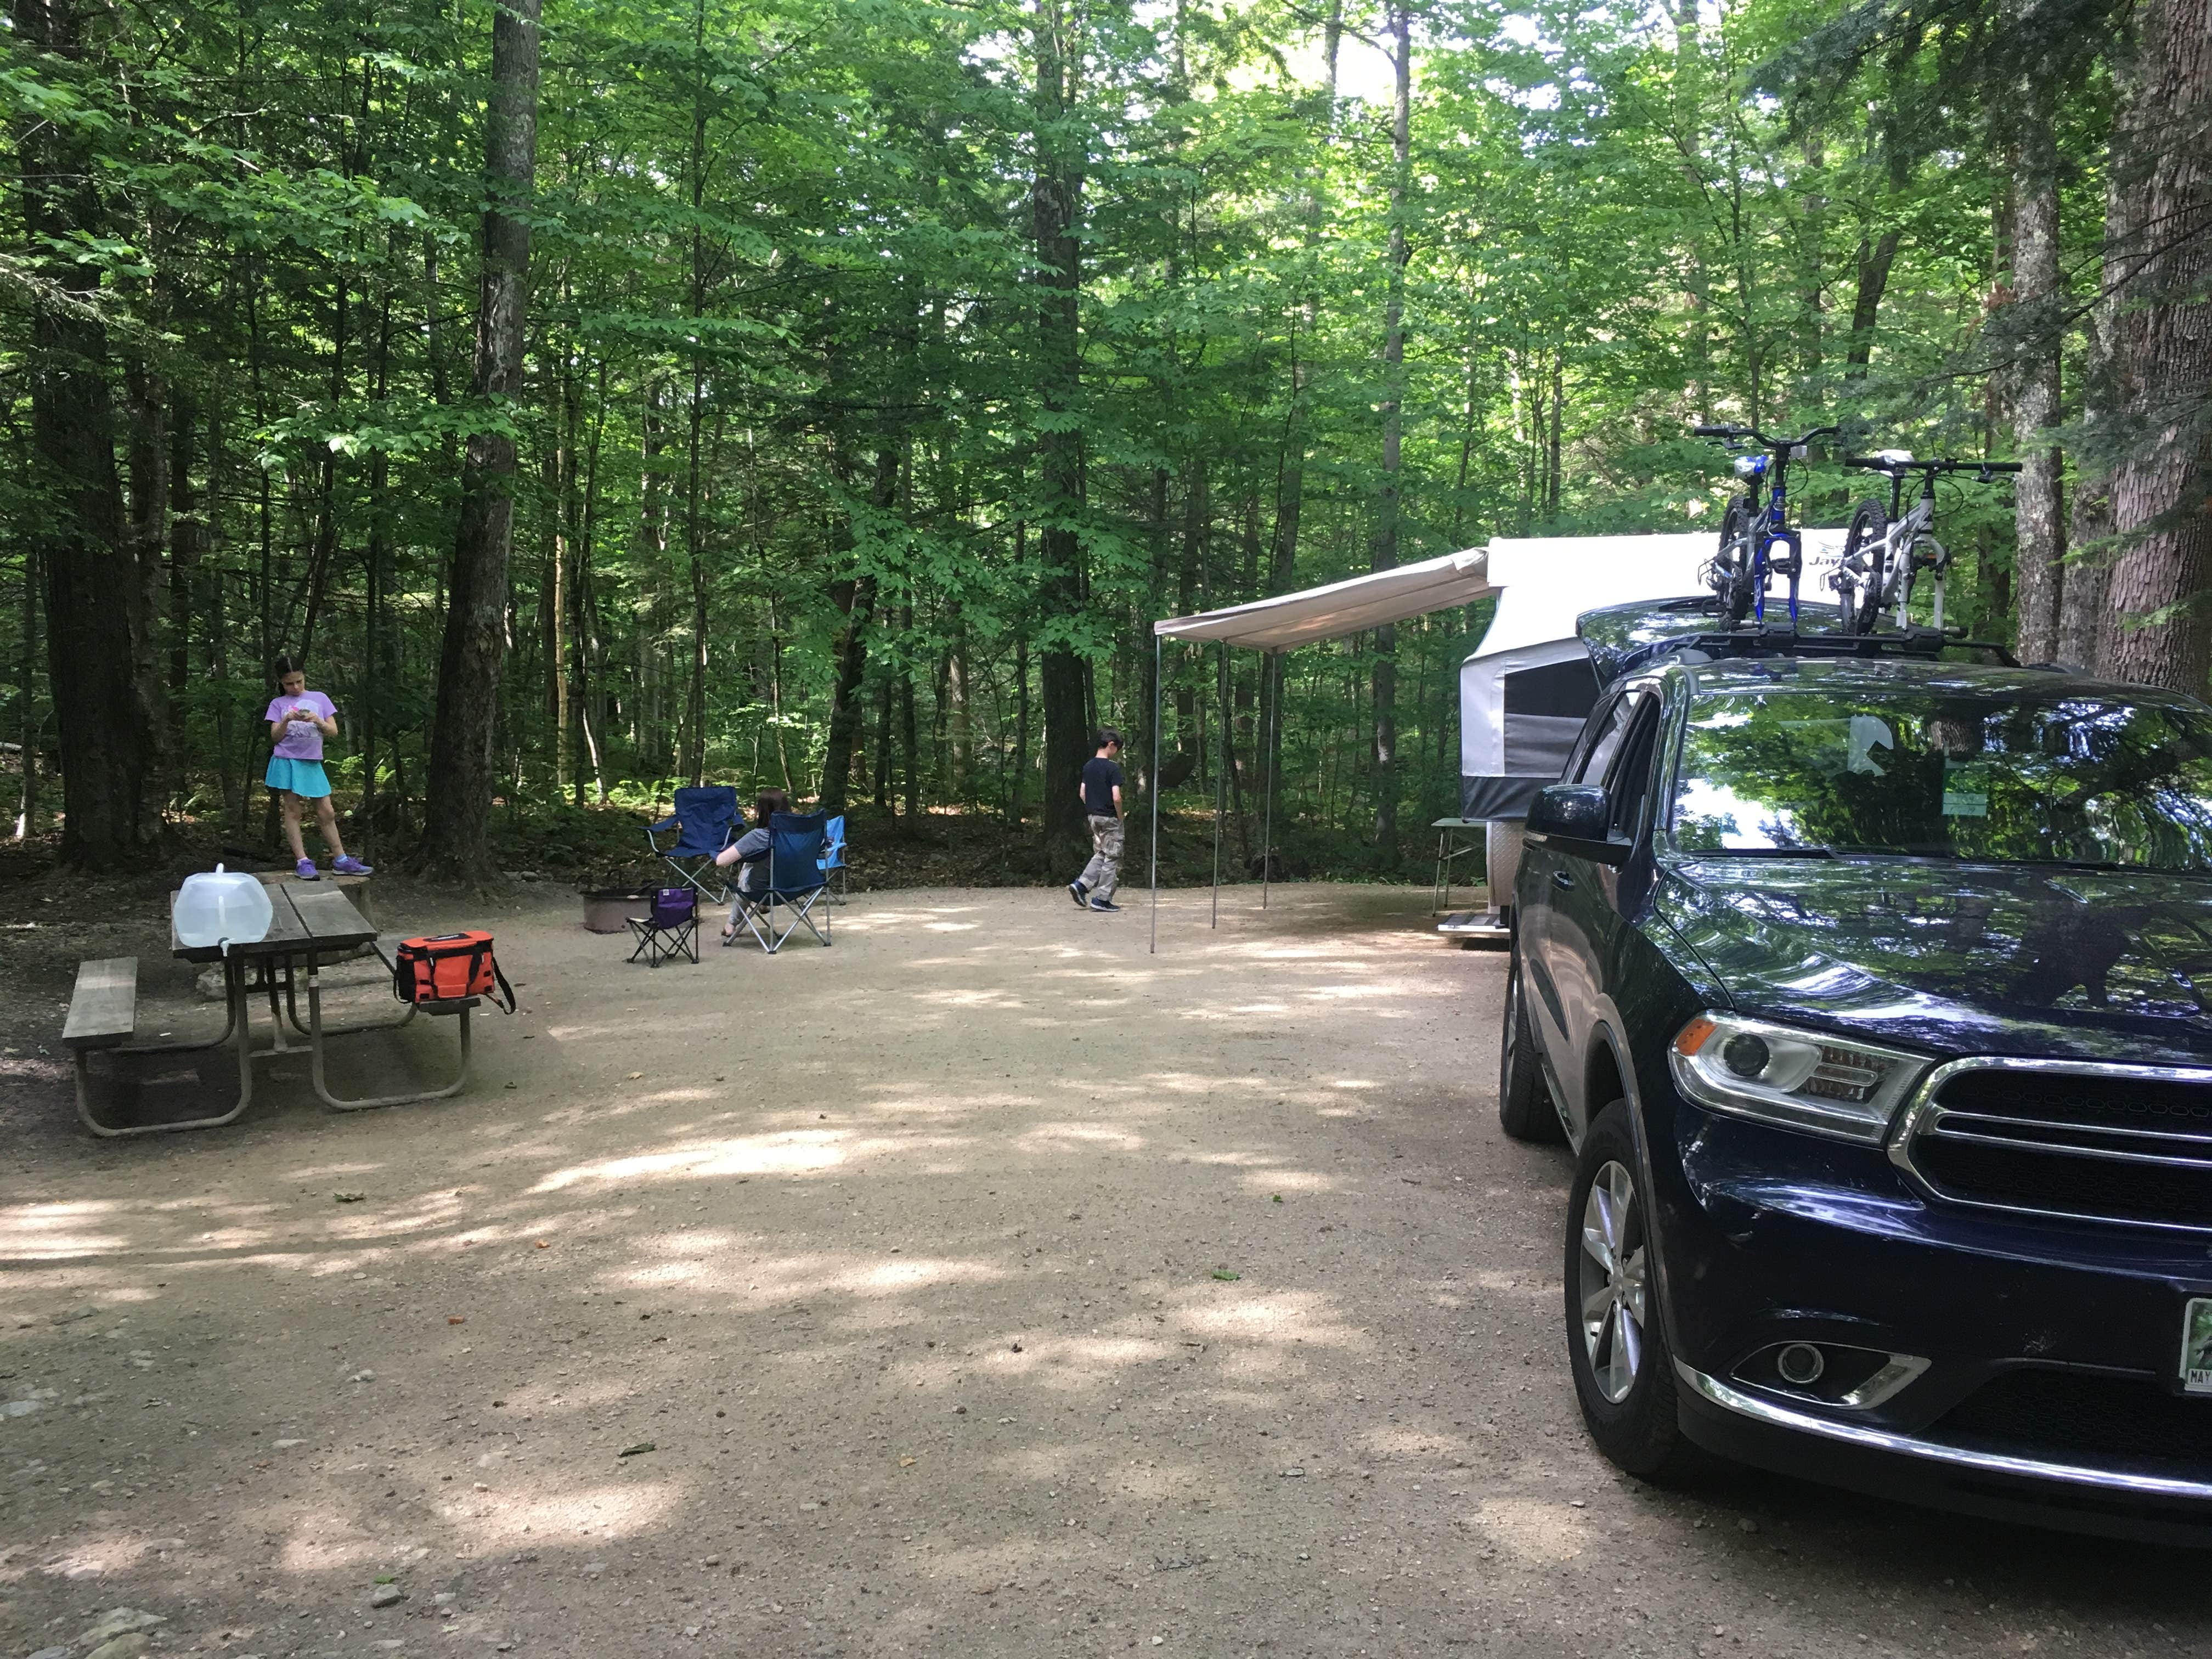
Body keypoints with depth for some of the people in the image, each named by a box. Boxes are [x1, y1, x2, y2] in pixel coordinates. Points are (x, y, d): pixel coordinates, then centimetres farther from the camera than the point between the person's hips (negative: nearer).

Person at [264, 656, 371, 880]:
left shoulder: (319, 699, 7)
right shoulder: (278, 704, 4)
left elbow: (334, 732, 3)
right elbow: (275, 737, -1)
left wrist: (319, 721, -17)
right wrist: (286, 721, -19)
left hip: (312, 762, 1)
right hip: (287, 761, -1)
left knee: (327, 813, 3)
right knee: (292, 811, -2)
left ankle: (341, 860, 7)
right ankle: (302, 861, -2)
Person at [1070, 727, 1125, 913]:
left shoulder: (1088, 766, 7)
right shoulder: (1113, 767, -15)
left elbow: (1083, 794, 10)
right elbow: (1116, 797, -20)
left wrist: (1091, 810, 17)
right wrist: (1120, 816, -6)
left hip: (1093, 816, 7)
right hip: (1109, 818, -7)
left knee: (1100, 855, 19)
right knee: (1112, 859, 3)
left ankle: (1081, 885, 2)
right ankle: (1102, 899, 4)